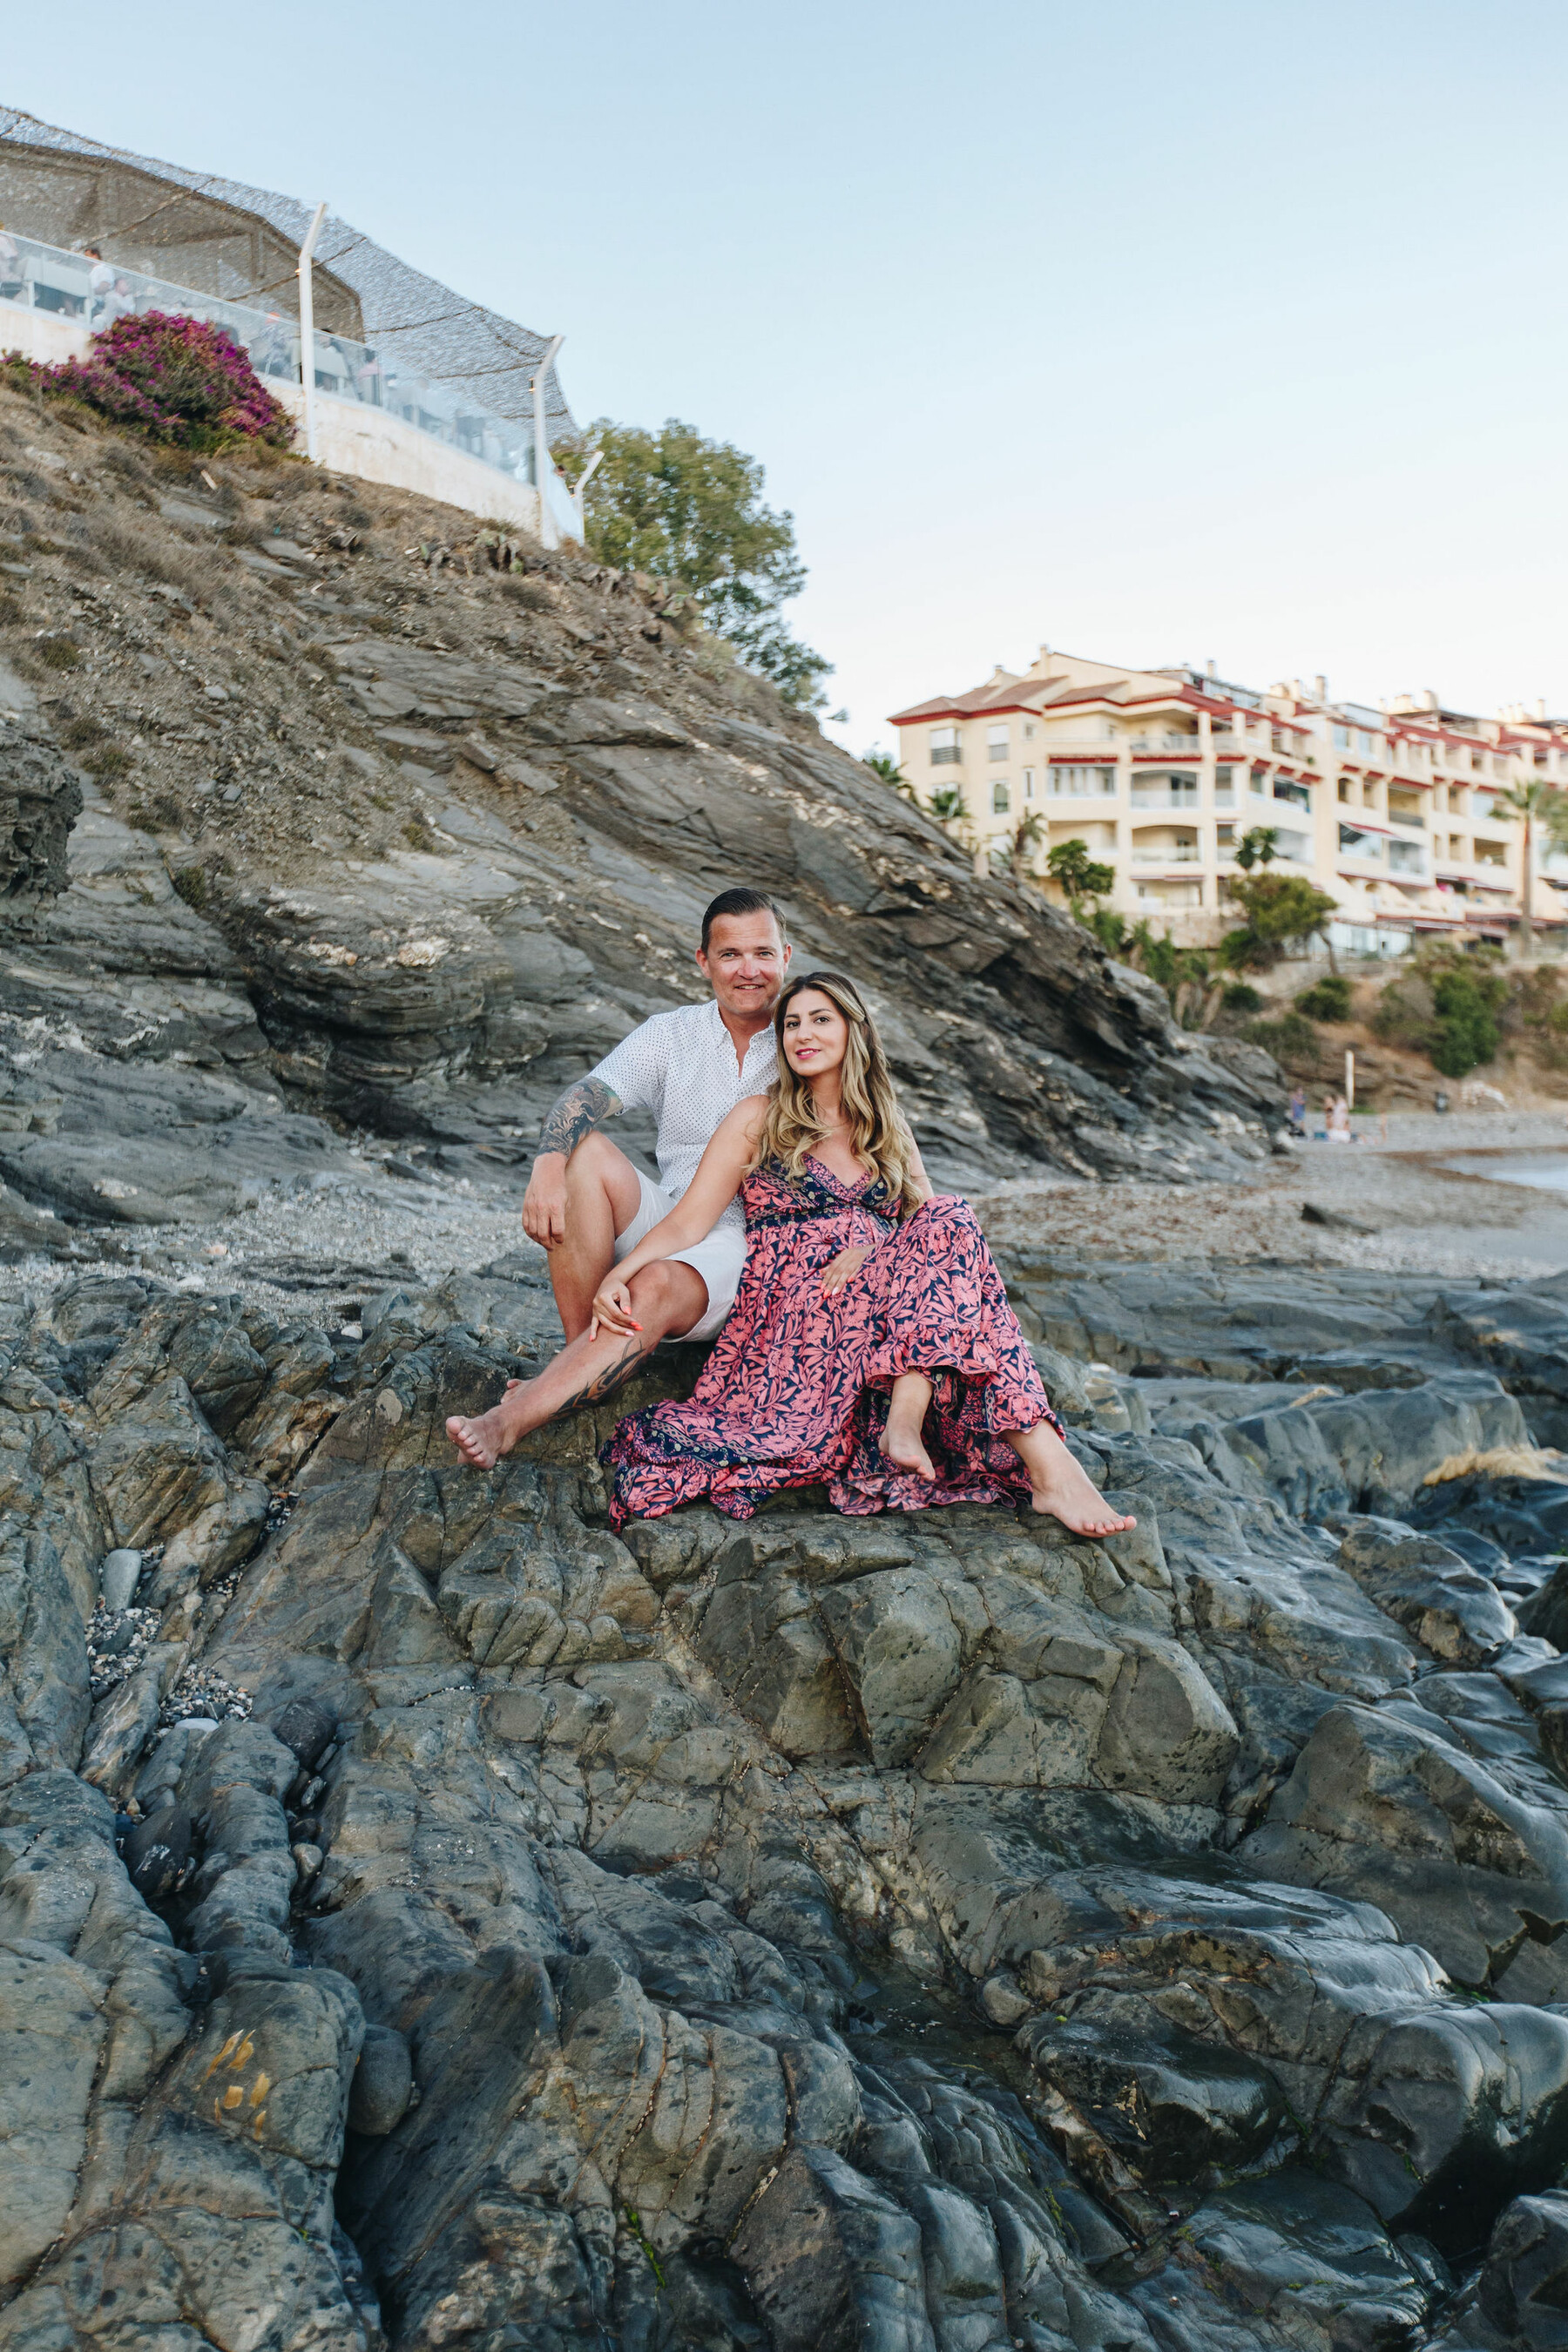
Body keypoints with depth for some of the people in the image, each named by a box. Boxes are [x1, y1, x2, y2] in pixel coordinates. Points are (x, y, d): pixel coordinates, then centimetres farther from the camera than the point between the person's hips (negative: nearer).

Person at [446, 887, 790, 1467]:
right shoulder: (671, 1035, 7)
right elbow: (585, 1096, -8)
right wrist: (548, 1164, -30)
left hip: (750, 1244, -3)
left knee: (657, 1287, -36)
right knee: (585, 1151, -24)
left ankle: (510, 1420, -39)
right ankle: (580, 1356, -21)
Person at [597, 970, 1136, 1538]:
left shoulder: (887, 1130, 22)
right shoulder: (759, 1119, 11)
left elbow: (931, 1221, 8)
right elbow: (687, 1222, 2)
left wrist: (869, 1254, -15)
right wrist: (619, 1274, -17)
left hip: (880, 1297, 4)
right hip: (799, 1309, -4)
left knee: (948, 1223, -28)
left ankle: (904, 1421, -38)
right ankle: (1047, 1466, -42)